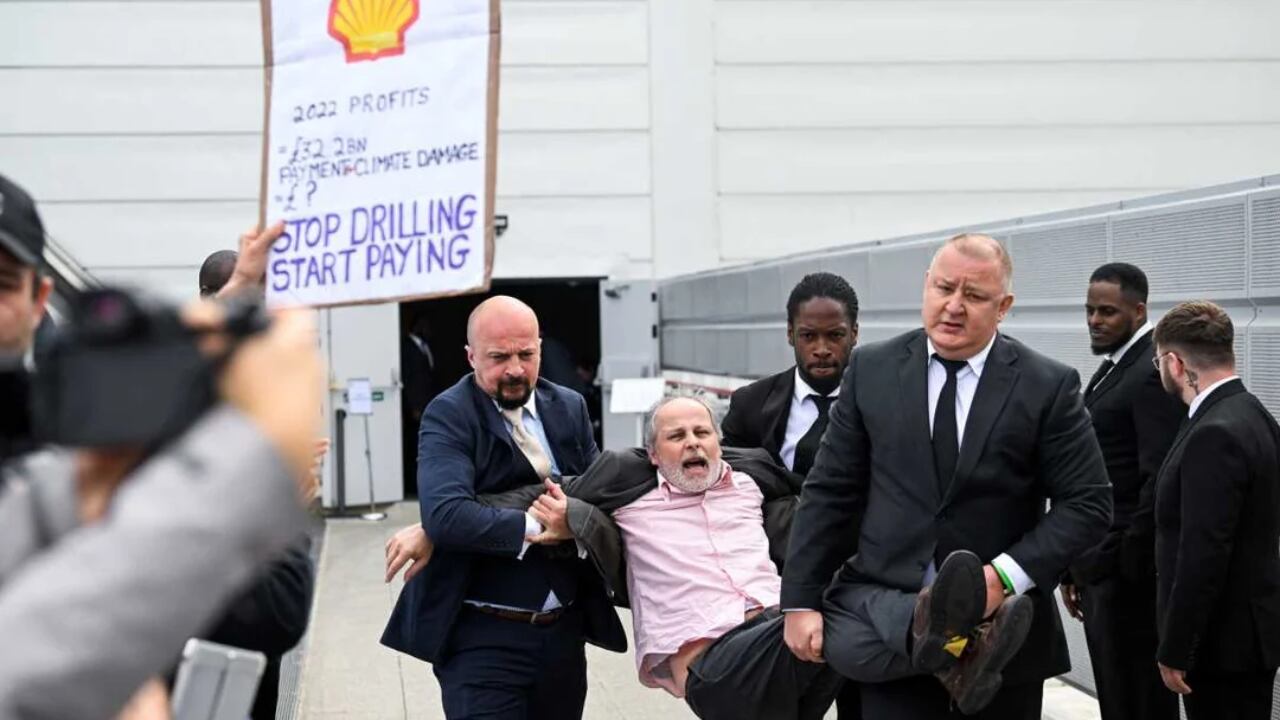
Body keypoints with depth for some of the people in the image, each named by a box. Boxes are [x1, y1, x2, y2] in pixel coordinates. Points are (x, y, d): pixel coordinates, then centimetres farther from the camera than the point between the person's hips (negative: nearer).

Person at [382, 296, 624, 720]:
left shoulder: (569, 408, 8)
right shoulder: (448, 415, -9)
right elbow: (445, 515, -24)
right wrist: (536, 526, -18)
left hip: (564, 631, 6)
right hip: (483, 637, -5)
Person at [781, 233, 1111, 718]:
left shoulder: (1048, 386, -4)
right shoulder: (872, 370, 2)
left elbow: (1088, 504, -5)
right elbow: (829, 491, 3)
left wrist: (1006, 574, -17)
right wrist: (801, 601, -4)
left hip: (1004, 620, -1)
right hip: (885, 599, 1)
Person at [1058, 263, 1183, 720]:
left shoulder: (1154, 372, -14)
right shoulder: (1111, 369, 16)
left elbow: (1161, 480, -20)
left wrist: (1128, 564, -19)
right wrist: (1077, 565, 17)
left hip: (1128, 571, -9)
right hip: (1100, 569, 9)